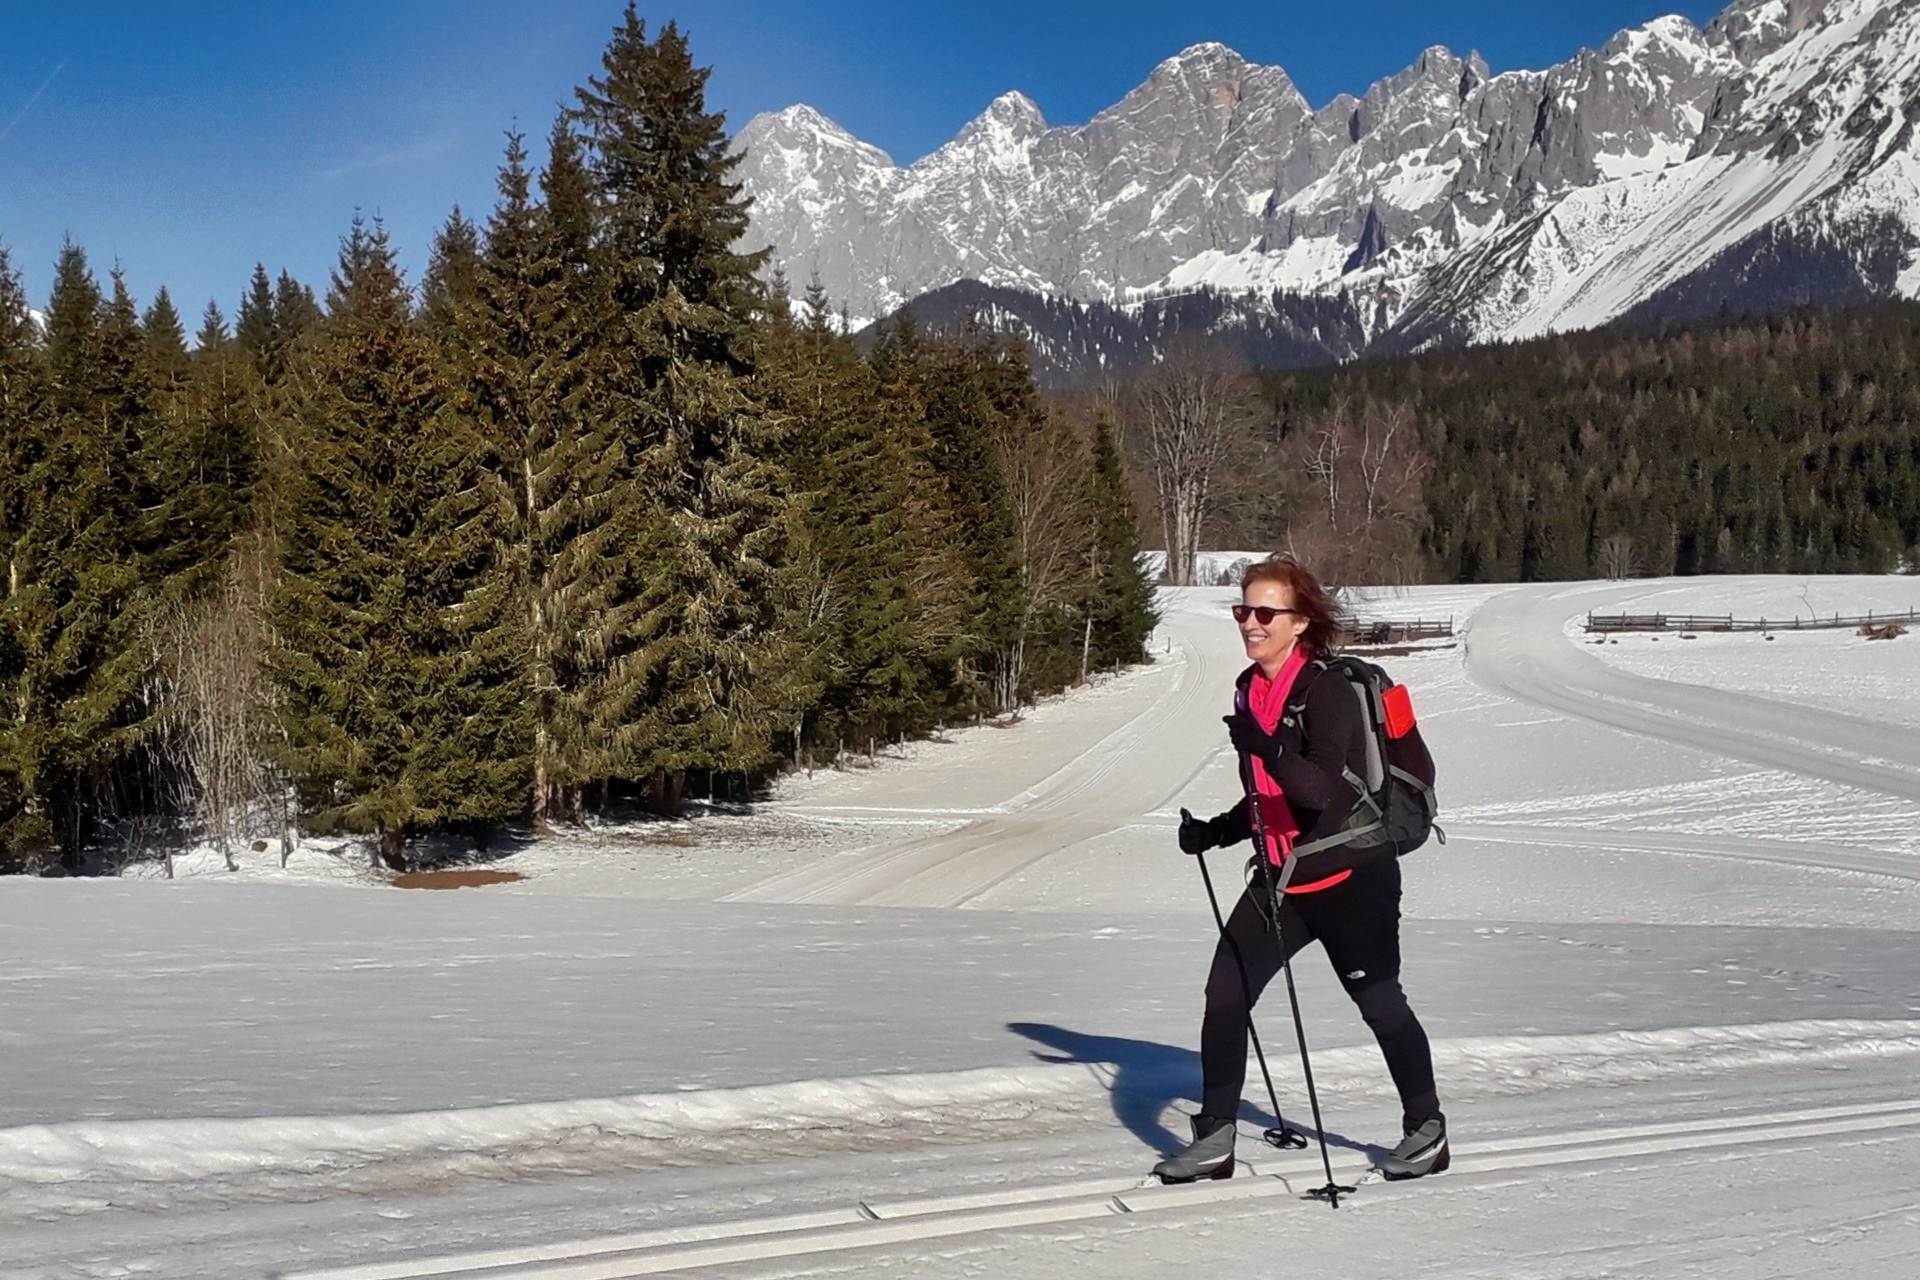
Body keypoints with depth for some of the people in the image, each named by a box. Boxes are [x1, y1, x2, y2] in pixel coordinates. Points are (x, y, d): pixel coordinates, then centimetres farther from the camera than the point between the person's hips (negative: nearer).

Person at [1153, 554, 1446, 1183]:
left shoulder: (1326, 690, -17)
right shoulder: (1249, 690, 7)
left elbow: (1330, 793, -29)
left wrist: (1269, 750, -43)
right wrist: (1214, 833, 7)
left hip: (1349, 873, -7)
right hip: (1279, 874, 7)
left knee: (1379, 1002, 3)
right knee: (1225, 994, -3)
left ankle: (1427, 1129, 24)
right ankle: (1214, 1137, 7)